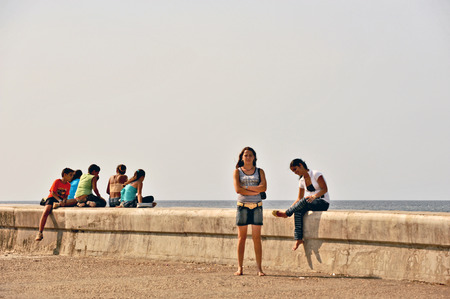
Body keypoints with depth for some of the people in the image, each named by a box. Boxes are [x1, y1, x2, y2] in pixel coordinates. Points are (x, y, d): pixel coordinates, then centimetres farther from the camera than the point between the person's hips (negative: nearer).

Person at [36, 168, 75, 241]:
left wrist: (64, 200, -16)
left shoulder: (68, 185, 8)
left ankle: (58, 205, -28)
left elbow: (66, 195, 8)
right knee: (45, 212, -29)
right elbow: (53, 192, -14)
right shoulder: (57, 181, -8)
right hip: (52, 198, -5)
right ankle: (40, 233, -28)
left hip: (61, 199, 5)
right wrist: (60, 200, -27)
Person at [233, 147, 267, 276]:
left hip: (256, 206, 1)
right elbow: (237, 189, -7)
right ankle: (240, 268, 2)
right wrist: (254, 191, -10)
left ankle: (259, 268, -3)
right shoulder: (237, 171, 7)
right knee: (241, 237, 0)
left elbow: (264, 187, -6)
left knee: (257, 238, -2)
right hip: (242, 206, 0)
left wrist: (246, 188, -10)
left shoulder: (260, 172, 10)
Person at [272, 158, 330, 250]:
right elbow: (299, 199, 12)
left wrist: (314, 196, -31)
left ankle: (286, 214, -19)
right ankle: (298, 239, -35)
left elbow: (324, 189, -14)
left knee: (304, 201, -37)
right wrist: (289, 208, -2)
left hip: (323, 202, -6)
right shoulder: (302, 181, 12)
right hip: (312, 203, 6)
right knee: (298, 212, -28)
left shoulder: (316, 174, -8)